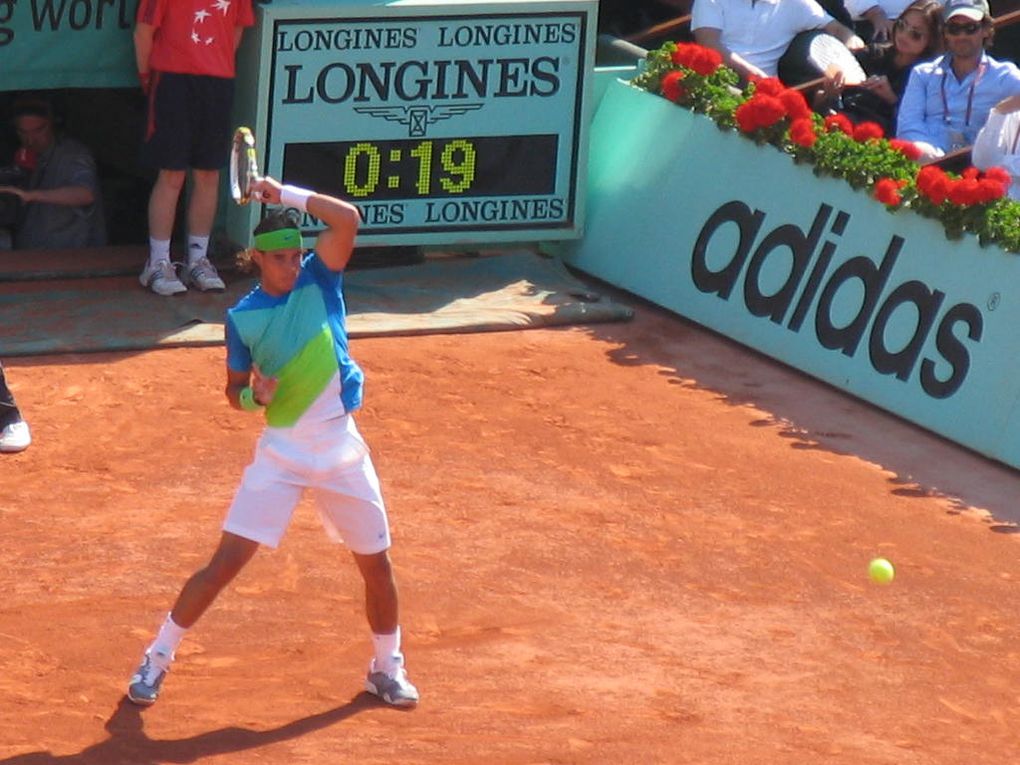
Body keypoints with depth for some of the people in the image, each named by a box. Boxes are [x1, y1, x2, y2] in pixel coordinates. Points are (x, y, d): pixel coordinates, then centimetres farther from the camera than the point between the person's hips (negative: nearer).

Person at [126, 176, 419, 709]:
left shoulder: (319, 279, -2)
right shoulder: (242, 317, -2)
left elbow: (347, 219, -18)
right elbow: (235, 391, 7)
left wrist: (286, 195, -15)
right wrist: (254, 395, -15)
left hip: (341, 449, 1)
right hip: (281, 450, -1)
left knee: (376, 563, 8)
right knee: (226, 561, -7)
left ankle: (387, 668, 29)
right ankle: (156, 659, 4)